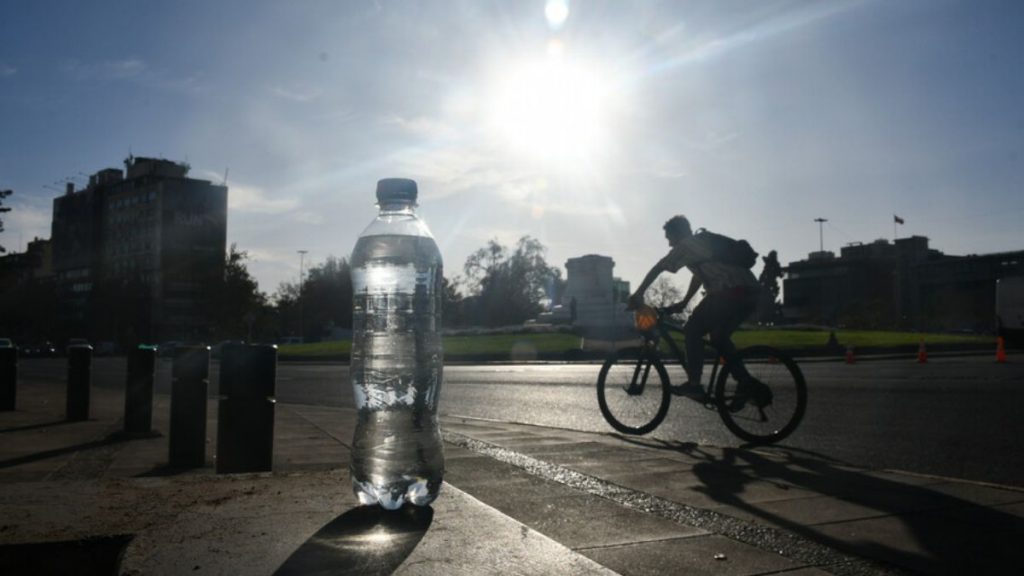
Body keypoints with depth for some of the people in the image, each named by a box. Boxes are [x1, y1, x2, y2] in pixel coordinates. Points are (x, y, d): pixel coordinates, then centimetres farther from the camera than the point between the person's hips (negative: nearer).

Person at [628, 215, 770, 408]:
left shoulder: (686, 246, 3)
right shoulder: (703, 244, 30)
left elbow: (658, 268, -2)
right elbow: (699, 277, 38)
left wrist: (638, 294, 4)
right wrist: (683, 303, 38)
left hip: (731, 291, -9)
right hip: (750, 294, 9)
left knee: (693, 330, 2)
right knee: (719, 336, 21)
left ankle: (694, 383, 1)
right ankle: (748, 384, 15)